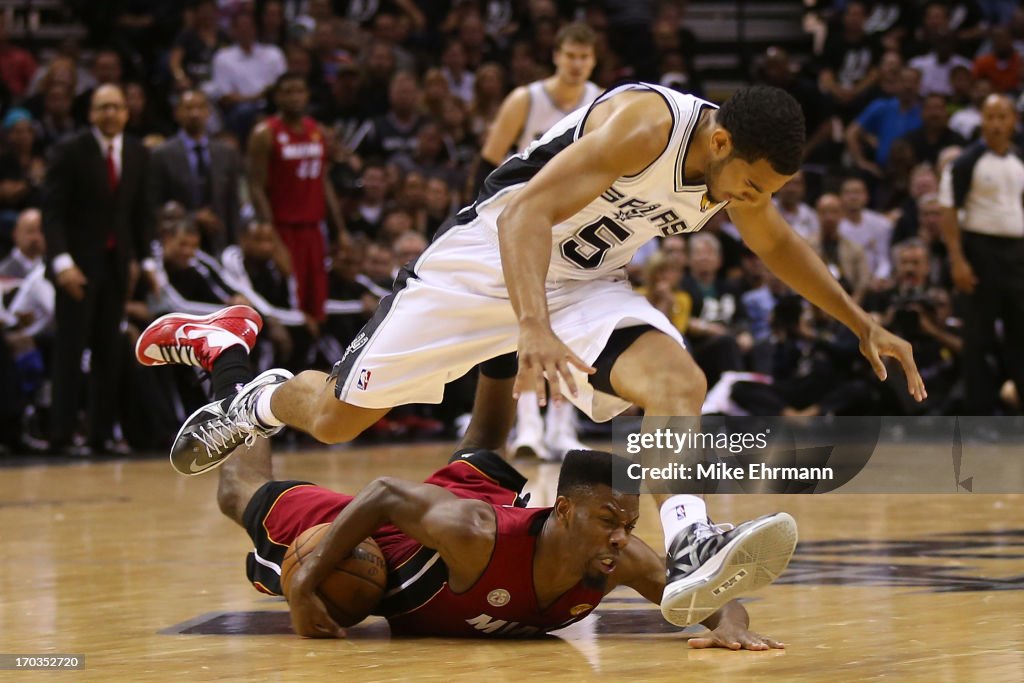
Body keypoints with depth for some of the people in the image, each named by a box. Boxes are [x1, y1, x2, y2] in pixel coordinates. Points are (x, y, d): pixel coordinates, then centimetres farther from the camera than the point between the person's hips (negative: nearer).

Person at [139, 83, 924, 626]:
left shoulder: (739, 169, -5)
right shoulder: (645, 122, -29)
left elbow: (780, 245, 19)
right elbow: (528, 213, -36)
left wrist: (863, 323, 16)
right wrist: (535, 330, -50)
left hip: (584, 284, 6)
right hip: (489, 256, -5)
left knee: (679, 383, -24)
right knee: (336, 417, 3)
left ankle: (689, 560, -38)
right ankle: (260, 397, 37)